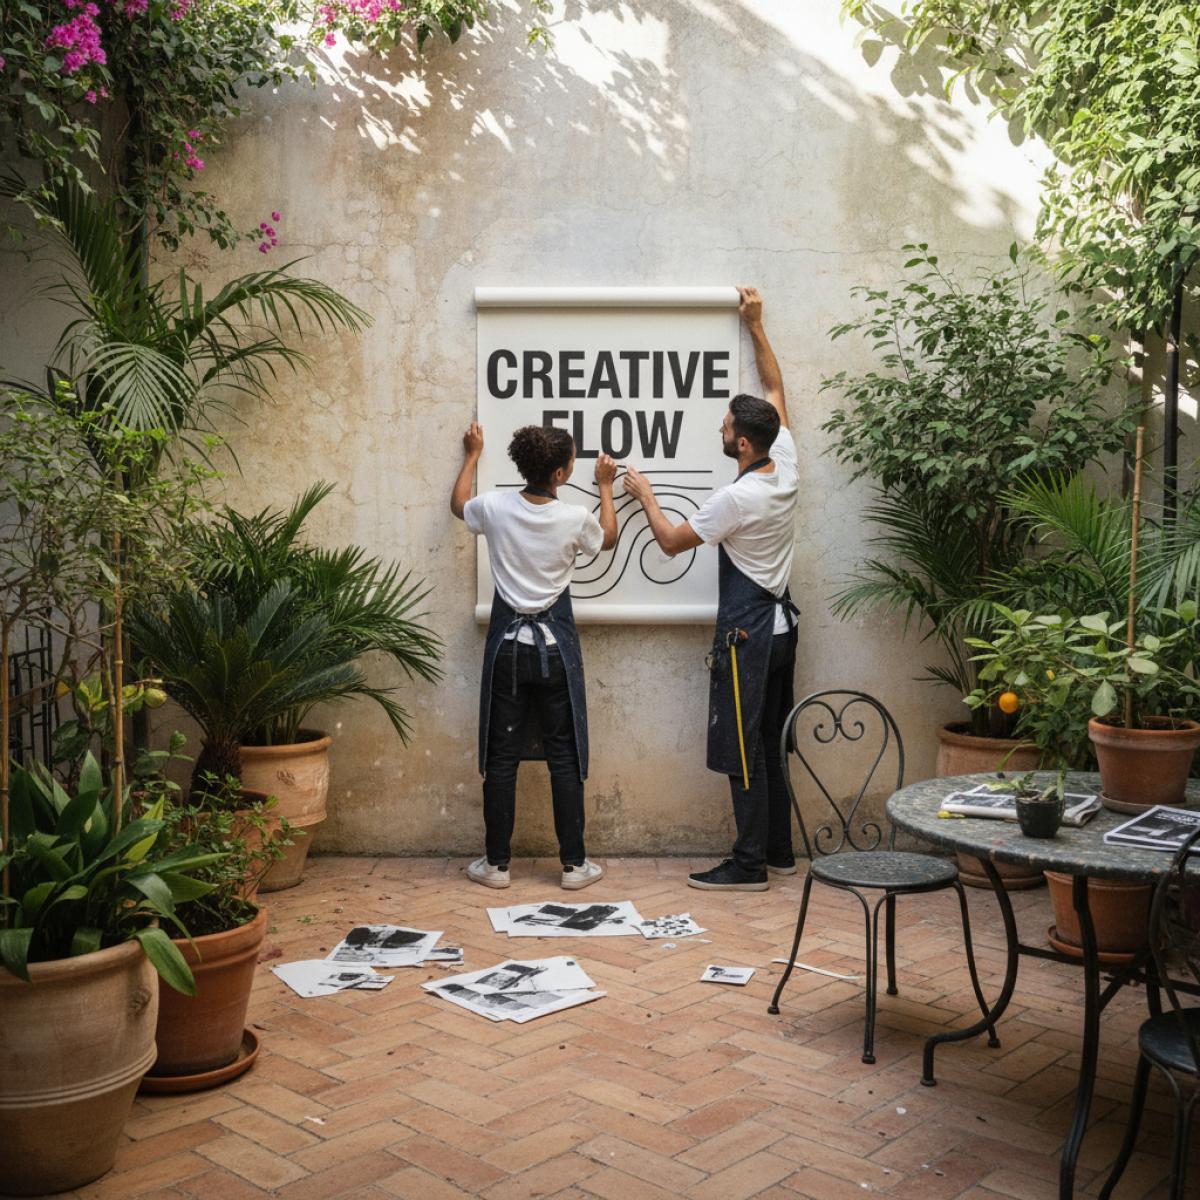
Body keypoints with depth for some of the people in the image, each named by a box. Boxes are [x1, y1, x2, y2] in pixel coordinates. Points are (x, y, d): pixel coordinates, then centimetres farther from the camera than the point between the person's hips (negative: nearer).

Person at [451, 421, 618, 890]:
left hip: (507, 643, 2)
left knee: (501, 755, 7)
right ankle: (574, 863, 11)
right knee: (564, 755, 6)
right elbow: (608, 538, 13)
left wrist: (472, 455, 30)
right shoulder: (575, 518, -11)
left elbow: (459, 504, 17)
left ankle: (496, 863, 13)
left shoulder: (496, 507, -8)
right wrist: (605, 487, 25)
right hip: (555, 644, -1)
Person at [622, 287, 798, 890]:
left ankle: (749, 864, 1)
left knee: (741, 747, -3)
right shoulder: (786, 466, 1)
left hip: (746, 632, -9)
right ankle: (778, 851, 22)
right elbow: (775, 390, 14)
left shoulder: (735, 499, -20)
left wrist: (643, 493, 7)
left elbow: (671, 540, -7)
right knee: (771, 742, 14)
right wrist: (755, 327, 17)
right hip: (781, 625, 9)